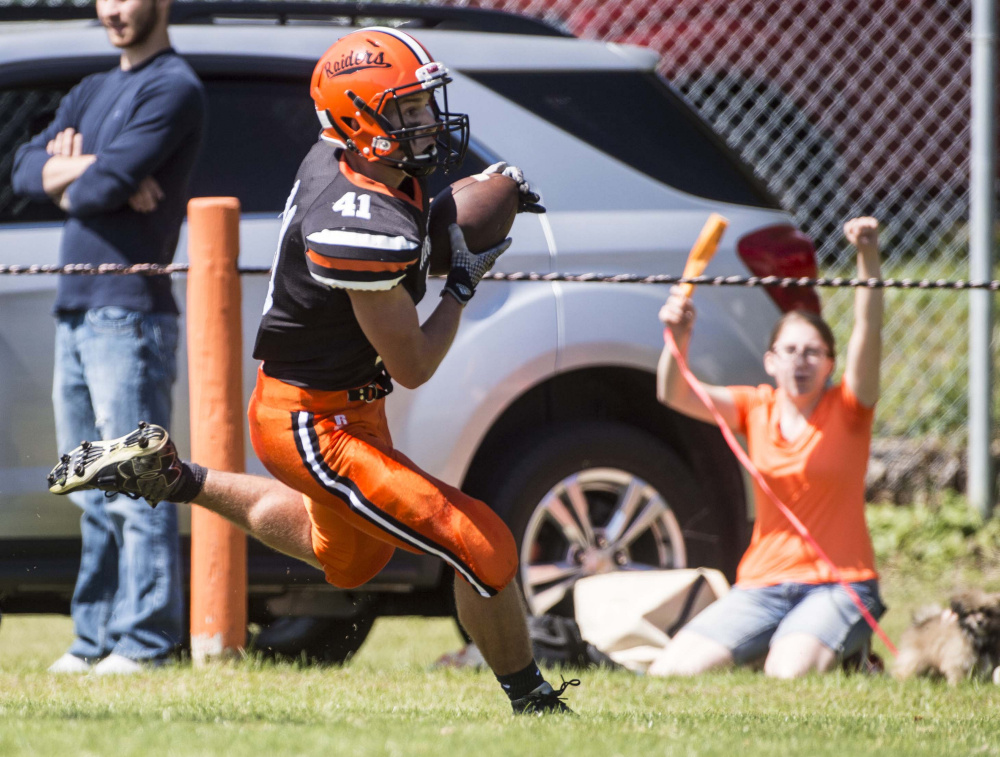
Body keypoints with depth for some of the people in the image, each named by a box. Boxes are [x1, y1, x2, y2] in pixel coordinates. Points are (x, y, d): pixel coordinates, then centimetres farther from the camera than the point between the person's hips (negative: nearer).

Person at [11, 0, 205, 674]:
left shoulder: (173, 88, -6)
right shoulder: (93, 93, 21)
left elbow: (104, 187, -16)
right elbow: (29, 168, 8)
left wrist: (69, 182, 5)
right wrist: (92, 170, -10)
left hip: (130, 311, -9)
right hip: (76, 313, 9)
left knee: (137, 491, -9)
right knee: (96, 498, 10)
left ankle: (145, 641, -10)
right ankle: (97, 638, 14)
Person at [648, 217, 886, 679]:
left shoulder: (847, 410, -1)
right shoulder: (756, 410, 7)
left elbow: (868, 332, -17)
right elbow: (675, 395, -7)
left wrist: (869, 256, -32)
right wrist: (678, 340, -29)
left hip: (839, 585, -3)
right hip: (763, 585, 3)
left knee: (788, 674, -31)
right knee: (669, 672, -13)